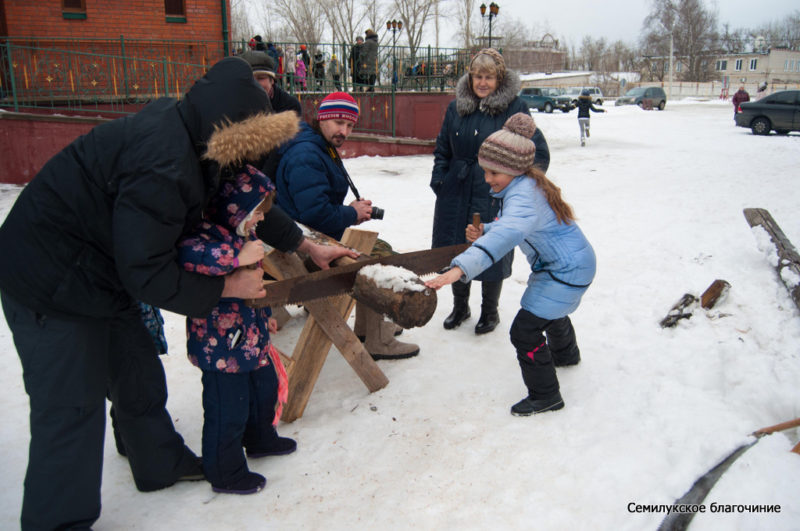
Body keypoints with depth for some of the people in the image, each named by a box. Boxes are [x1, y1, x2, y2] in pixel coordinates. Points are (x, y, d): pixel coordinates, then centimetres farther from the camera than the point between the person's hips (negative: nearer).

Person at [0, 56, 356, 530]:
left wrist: (307, 246, 9)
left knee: (139, 376, 20)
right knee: (72, 407, 0)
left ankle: (164, 465, 41)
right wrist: (228, 287, -15)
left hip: (103, 274, 10)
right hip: (52, 284, -10)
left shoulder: (183, 129, -3)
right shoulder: (163, 166, -33)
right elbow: (148, 275, -28)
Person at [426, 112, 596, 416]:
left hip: (568, 270, -11)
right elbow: (509, 225, 10)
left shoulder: (524, 195, -35)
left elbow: (507, 234, -53)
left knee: (525, 330, -12)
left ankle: (545, 395, 6)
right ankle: (566, 354, 64)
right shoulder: (524, 186, -2)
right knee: (551, 312, 34)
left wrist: (461, 268, -65)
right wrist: (483, 233, -12)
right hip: (565, 264, 11)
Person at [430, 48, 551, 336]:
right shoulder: (456, 107, 6)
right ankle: (460, 306, 36)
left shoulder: (514, 108, -7)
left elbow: (538, 153, -7)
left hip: (494, 196, -4)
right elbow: (442, 149, 17)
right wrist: (438, 177, 4)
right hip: (456, 193, 4)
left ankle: (490, 312, 29)